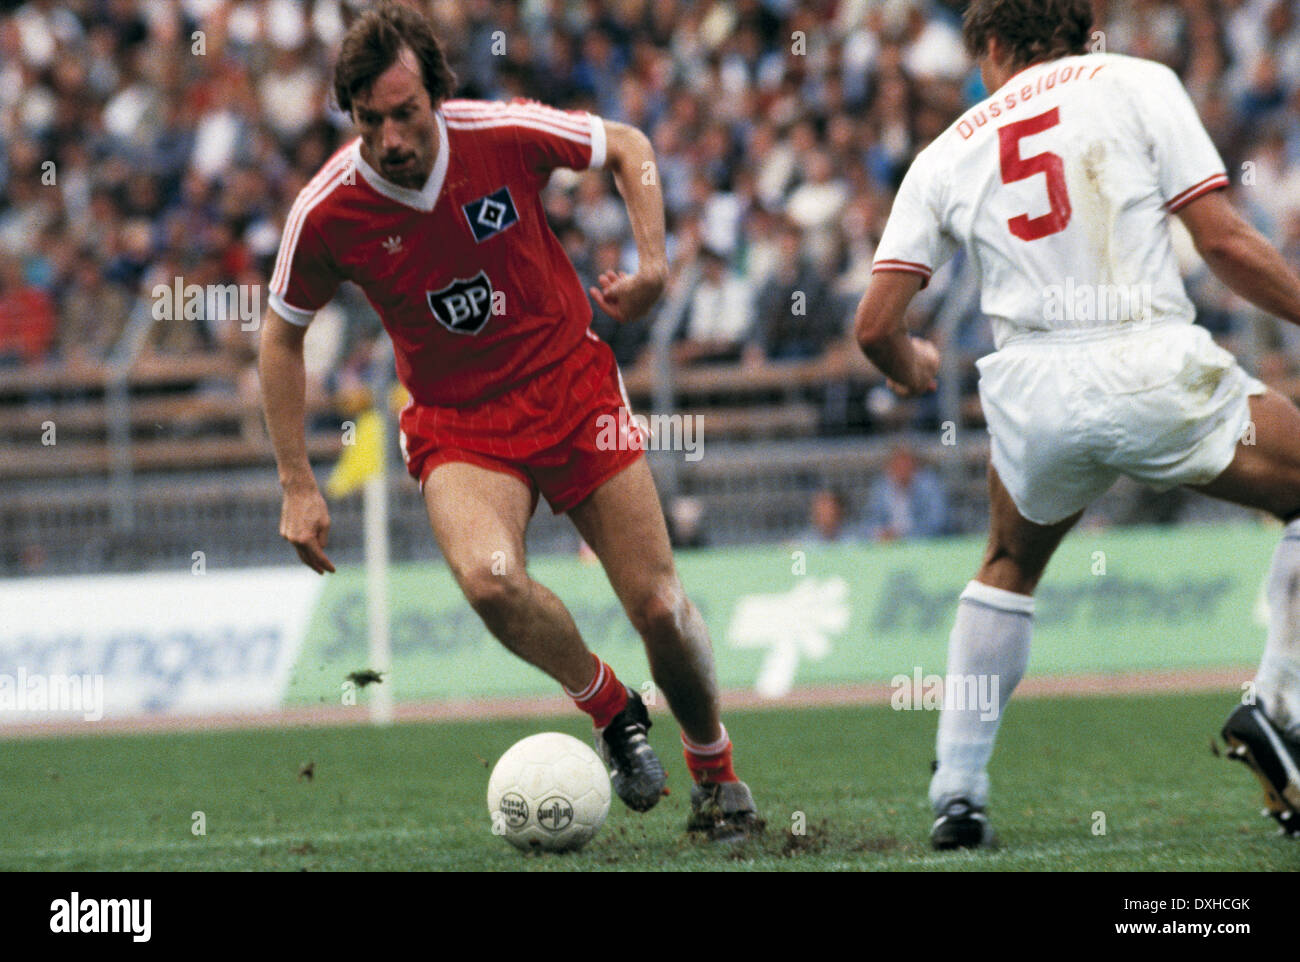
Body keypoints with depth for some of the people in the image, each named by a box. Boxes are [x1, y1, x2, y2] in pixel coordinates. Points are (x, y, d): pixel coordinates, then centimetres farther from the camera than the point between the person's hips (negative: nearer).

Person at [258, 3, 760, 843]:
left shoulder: (505, 136, -16)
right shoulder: (326, 213, -15)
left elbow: (628, 148, 4)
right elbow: (282, 336, 2)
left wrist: (653, 261, -9)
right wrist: (298, 486, -1)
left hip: (573, 387, 1)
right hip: (457, 424, -1)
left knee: (661, 608, -2)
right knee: (488, 576, -31)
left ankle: (717, 774, 27)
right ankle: (611, 708, -2)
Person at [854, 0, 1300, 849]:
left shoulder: (948, 153, 16)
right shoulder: (1138, 84, 9)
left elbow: (876, 324, 12)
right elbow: (1224, 242, -1)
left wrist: (913, 369, 34)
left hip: (1031, 388, 3)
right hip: (1153, 363, -3)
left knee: (1010, 567, 30)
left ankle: (957, 793, 21)